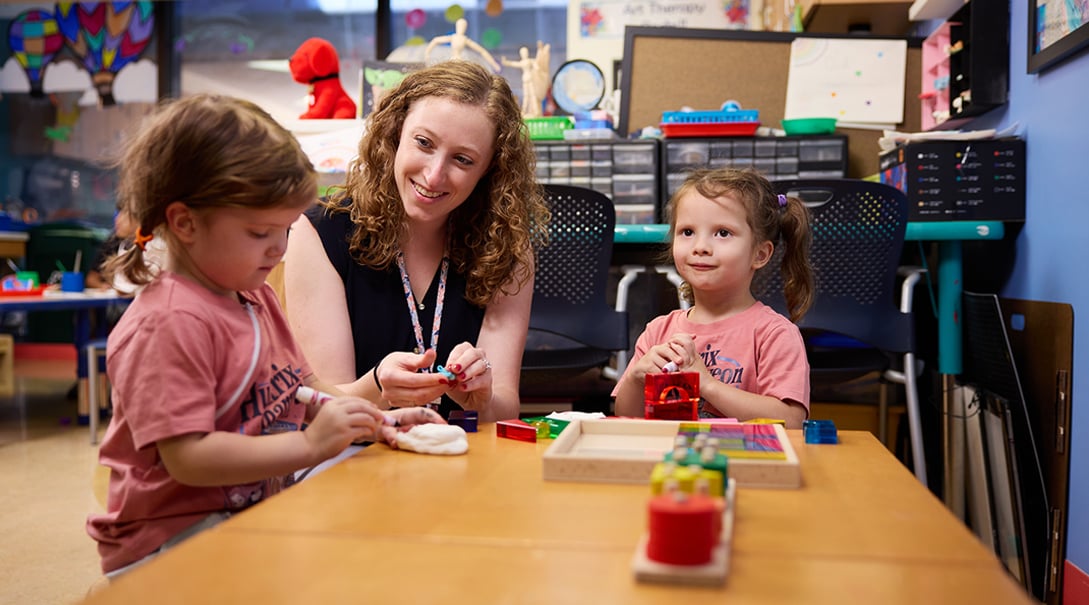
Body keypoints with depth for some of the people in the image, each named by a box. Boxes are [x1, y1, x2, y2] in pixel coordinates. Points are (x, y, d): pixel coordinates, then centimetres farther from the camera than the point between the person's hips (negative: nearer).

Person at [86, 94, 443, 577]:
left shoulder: (257, 298, 10)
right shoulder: (171, 323, -21)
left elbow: (304, 389, 18)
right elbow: (187, 457, -25)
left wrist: (375, 422, 2)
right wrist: (309, 445, -26)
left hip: (258, 506, 9)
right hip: (174, 535, -9)